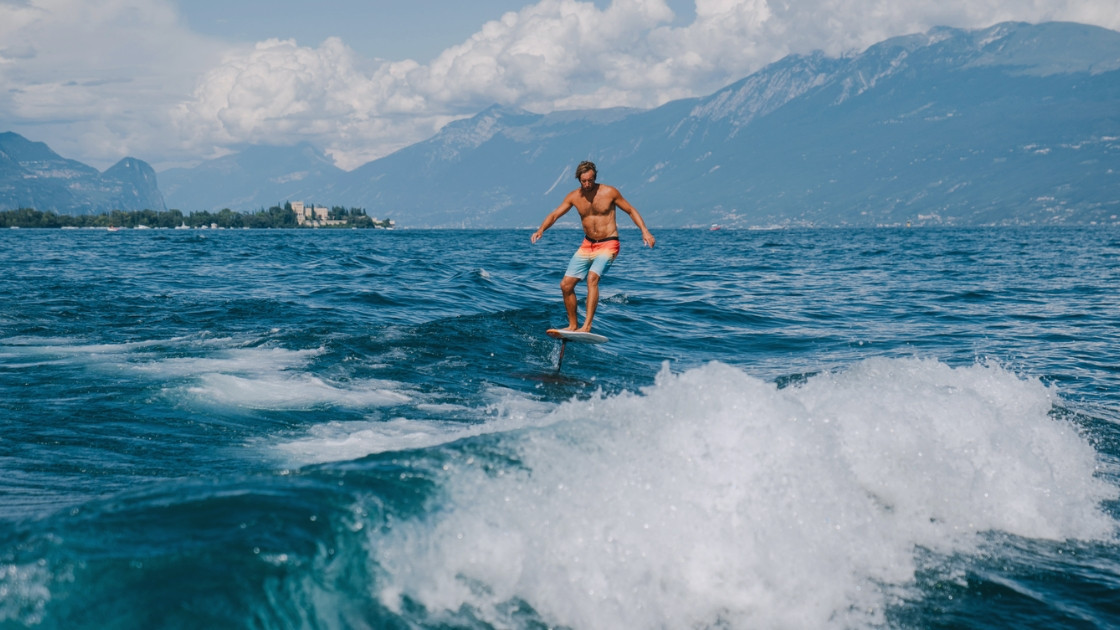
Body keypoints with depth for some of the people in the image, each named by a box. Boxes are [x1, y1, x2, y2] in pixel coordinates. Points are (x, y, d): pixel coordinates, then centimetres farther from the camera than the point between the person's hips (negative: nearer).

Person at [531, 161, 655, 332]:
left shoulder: (609, 192, -9)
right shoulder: (573, 197, 0)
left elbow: (631, 210, -1)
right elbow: (554, 214, -2)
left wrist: (645, 231, -12)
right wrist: (541, 230, -21)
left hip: (608, 245, -5)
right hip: (587, 245, 5)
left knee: (592, 278, -29)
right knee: (566, 285, 0)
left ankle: (587, 326, -31)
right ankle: (573, 325, 16)